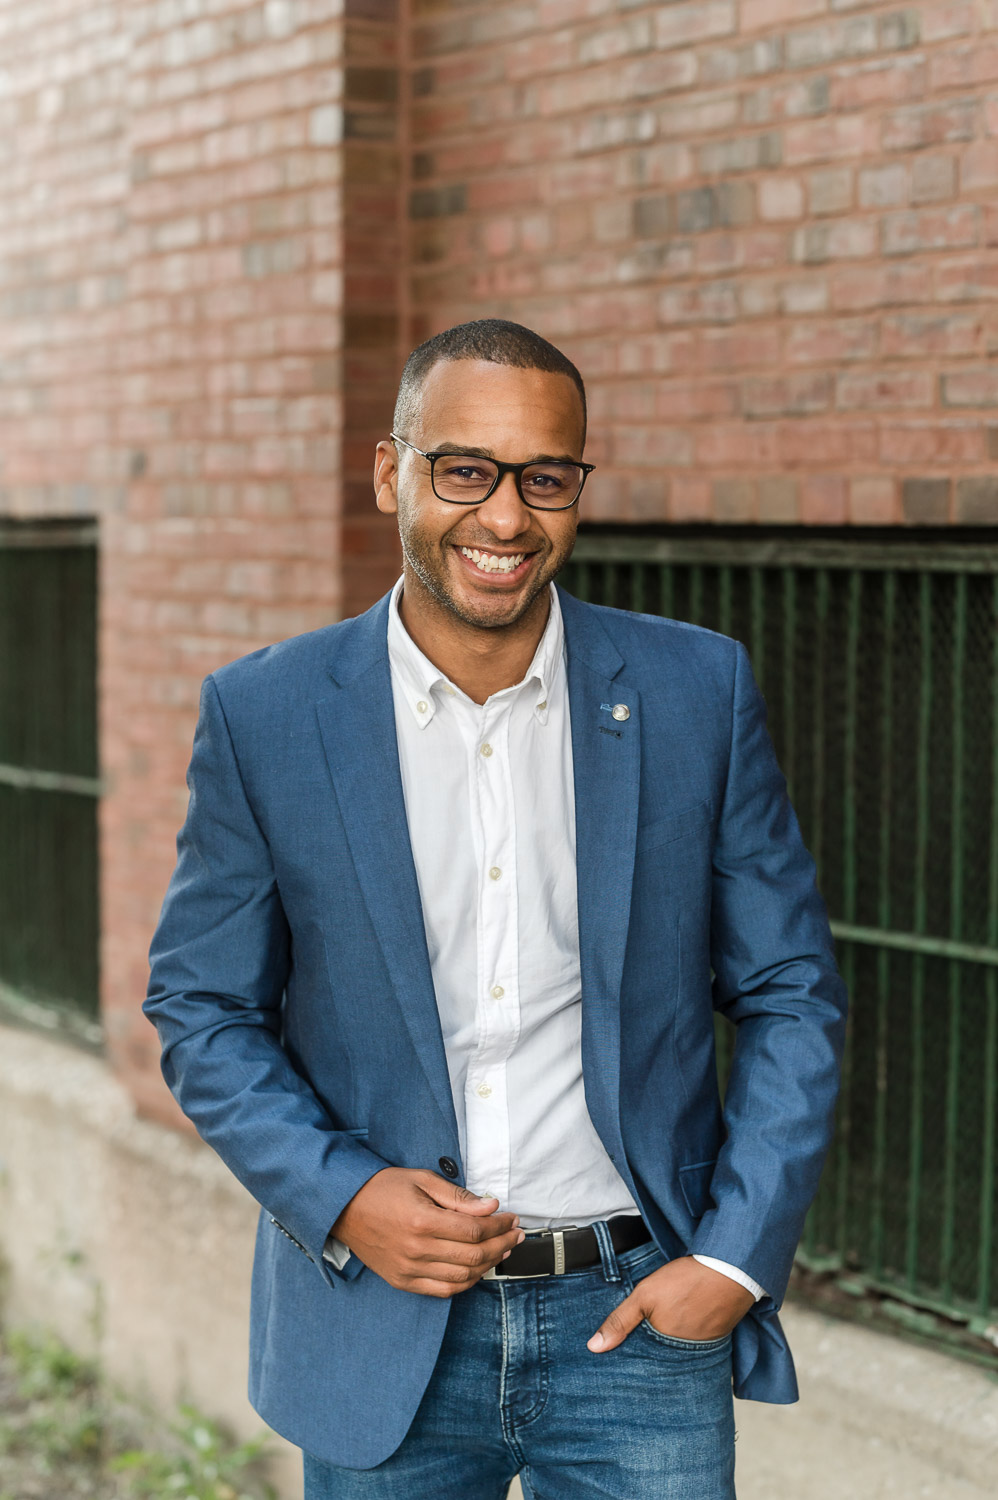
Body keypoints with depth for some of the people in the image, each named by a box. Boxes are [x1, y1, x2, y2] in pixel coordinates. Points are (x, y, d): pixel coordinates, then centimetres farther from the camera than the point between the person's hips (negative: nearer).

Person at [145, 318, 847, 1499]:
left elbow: (791, 996, 3)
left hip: (637, 1318, 0)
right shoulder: (266, 715, -4)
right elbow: (202, 1008, 3)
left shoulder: (698, 691, -3)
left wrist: (736, 1258, -6)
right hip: (382, 1336, 0)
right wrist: (339, 1197, -11)